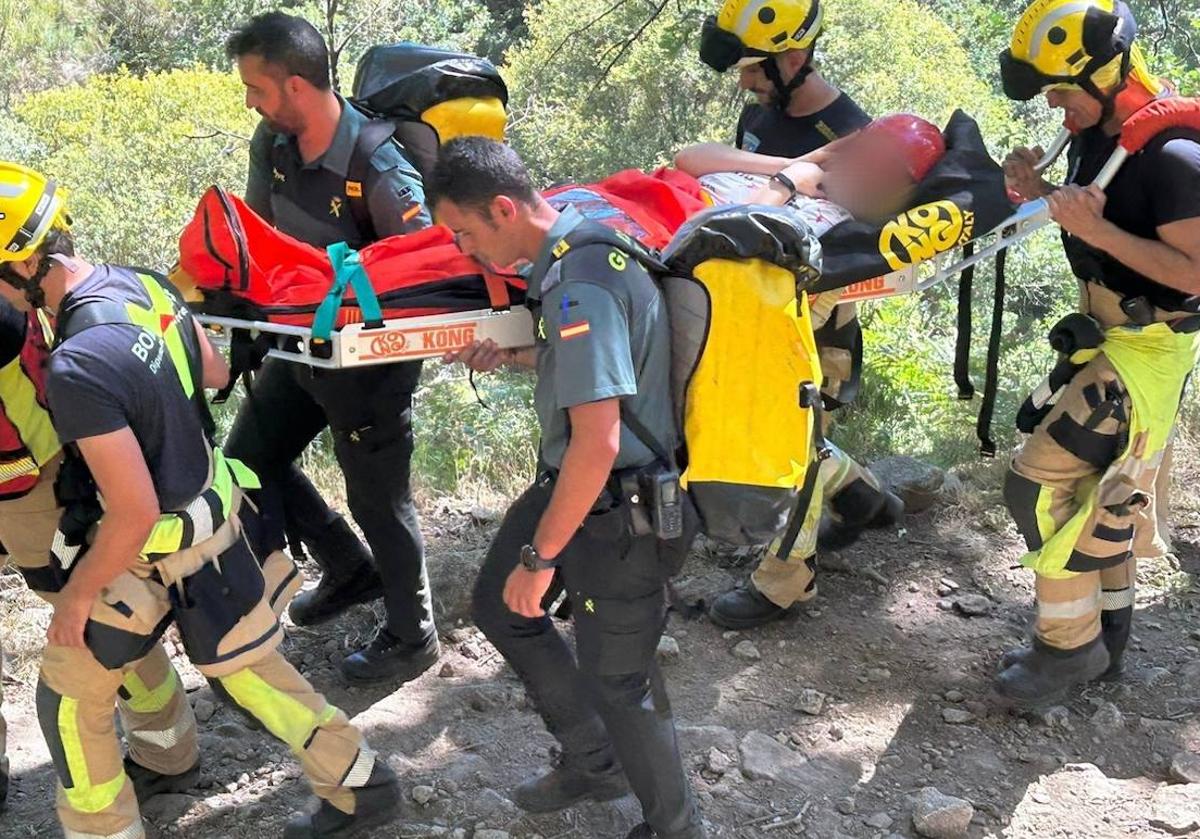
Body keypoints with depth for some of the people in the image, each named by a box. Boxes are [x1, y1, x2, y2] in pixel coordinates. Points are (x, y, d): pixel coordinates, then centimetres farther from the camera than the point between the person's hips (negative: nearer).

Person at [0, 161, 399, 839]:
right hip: (220, 520, 8)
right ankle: (361, 784, 34)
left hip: (151, 555, -8)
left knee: (71, 697, 16)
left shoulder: (76, 367, -33)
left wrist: (78, 594, -13)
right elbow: (215, 371, 11)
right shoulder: (143, 285, -7)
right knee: (243, 664, 24)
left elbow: (135, 514, -28)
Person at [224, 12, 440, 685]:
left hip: (369, 357, -8)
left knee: (377, 498, 5)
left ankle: (412, 638, 28)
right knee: (249, 460, 17)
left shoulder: (377, 168, -28)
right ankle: (349, 570, 36)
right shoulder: (272, 144, -6)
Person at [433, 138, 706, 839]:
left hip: (618, 510, -10)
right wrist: (511, 355, 4)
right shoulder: (577, 243, 2)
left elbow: (598, 443, -32)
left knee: (616, 676, 7)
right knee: (500, 608, 21)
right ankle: (594, 761, 37)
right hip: (575, 483, 10)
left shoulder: (577, 286, -29)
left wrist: (540, 555, -22)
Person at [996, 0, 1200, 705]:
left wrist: (1097, 230, -30)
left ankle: (1068, 645, 4)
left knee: (1043, 481, -11)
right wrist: (1039, 194, -3)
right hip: (1108, 330, 9)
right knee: (1107, 487, 18)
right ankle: (1109, 635, 34)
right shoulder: (1095, 134, 2)